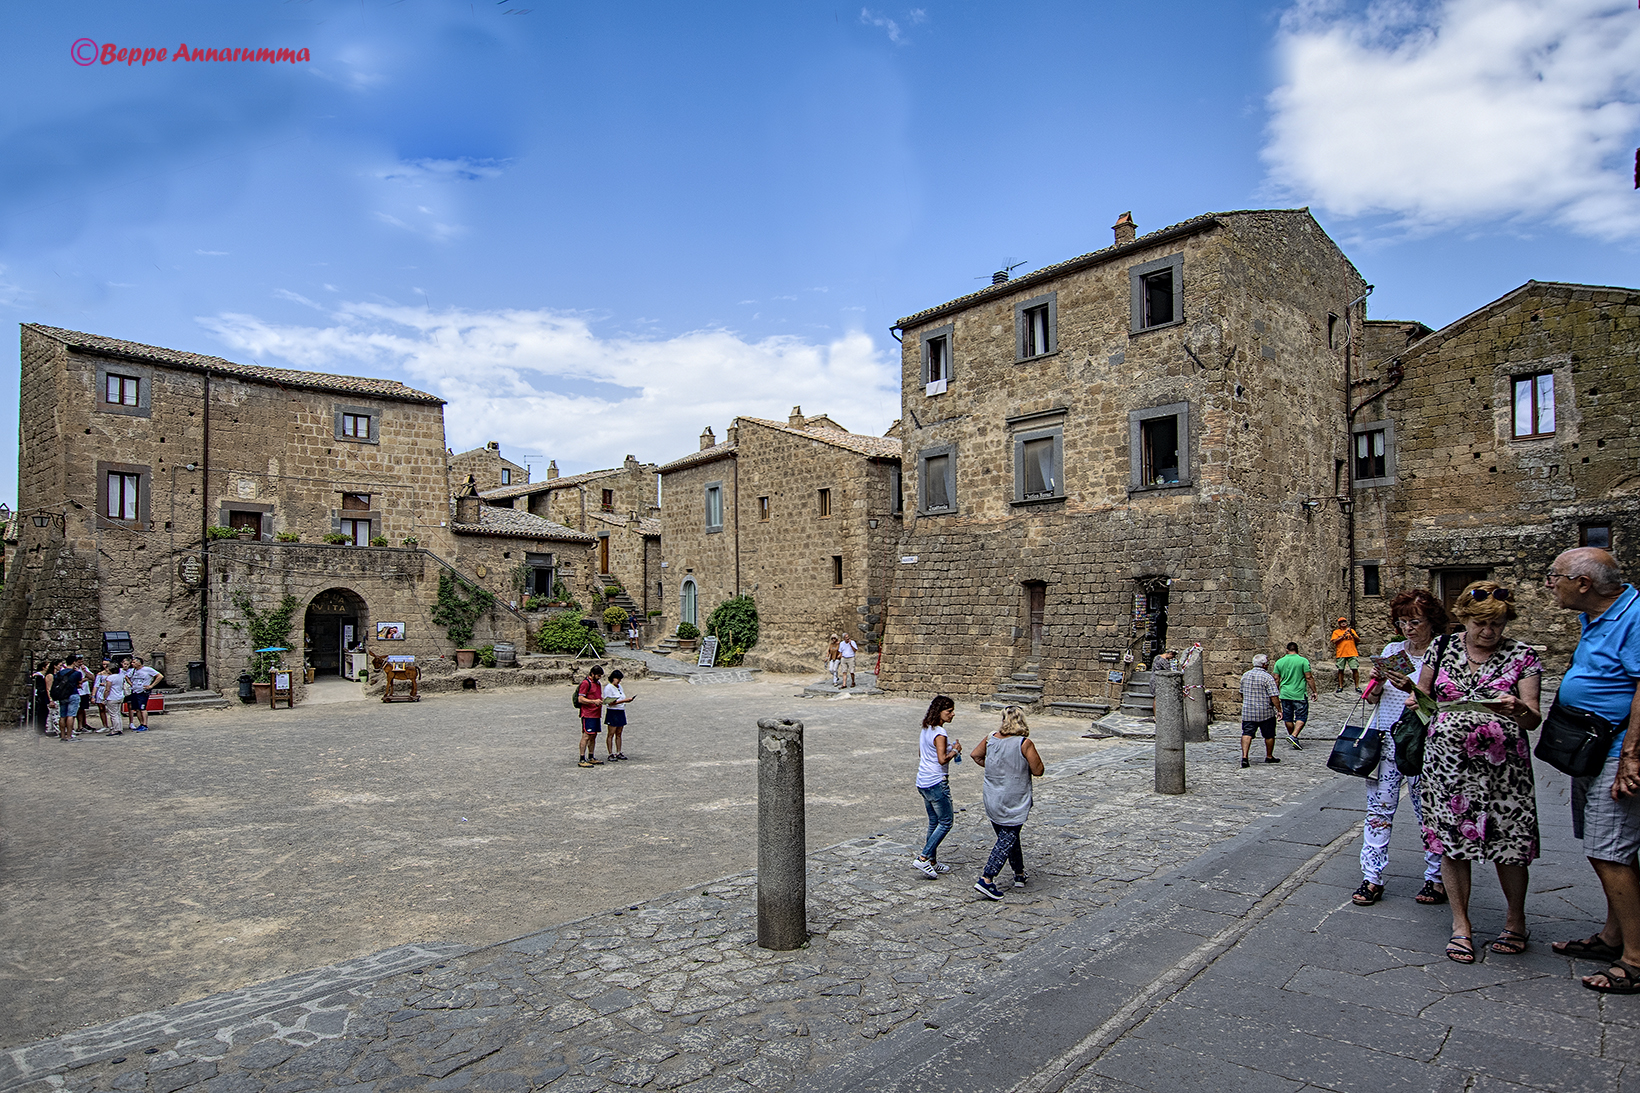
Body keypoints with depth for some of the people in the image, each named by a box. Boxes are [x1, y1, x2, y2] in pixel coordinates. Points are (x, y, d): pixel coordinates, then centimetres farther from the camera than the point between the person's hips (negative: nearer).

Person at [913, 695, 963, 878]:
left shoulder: (925, 729, 9)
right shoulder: (939, 733, -19)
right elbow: (942, 759, -25)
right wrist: (955, 750, -9)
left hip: (922, 781, 9)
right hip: (936, 783, -9)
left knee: (934, 822, 17)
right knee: (945, 822, 2)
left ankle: (932, 862, 24)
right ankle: (923, 858, -1)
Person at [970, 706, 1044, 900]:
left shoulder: (990, 739, -1)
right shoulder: (1025, 744, -17)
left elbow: (974, 755, 13)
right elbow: (1038, 771, -11)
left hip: (992, 800, 6)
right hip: (1014, 802, -6)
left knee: (1008, 837, 20)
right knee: (1006, 840, 1)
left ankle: (1020, 875, 35)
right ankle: (986, 880, -7)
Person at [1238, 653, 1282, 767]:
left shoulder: (1245, 675, 6)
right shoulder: (1267, 677, -12)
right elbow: (1274, 696, -16)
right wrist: (1279, 710, -8)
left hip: (1248, 712, 4)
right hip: (1266, 712, -4)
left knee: (1247, 734, -2)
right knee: (1269, 735, 15)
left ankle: (1244, 756, -17)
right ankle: (1269, 757, 27)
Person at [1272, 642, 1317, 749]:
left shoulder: (1279, 662, 4)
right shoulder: (1303, 661, -6)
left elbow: (1276, 679, 6)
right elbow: (1309, 678, -7)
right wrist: (1314, 692, 2)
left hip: (1285, 695, 3)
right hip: (1299, 695, -3)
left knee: (1288, 718, 13)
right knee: (1301, 717, 2)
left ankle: (1292, 738, 23)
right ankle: (1294, 736, -14)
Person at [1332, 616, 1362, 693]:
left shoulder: (1351, 630, 15)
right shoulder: (1336, 632, 10)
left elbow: (1358, 640, 6)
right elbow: (1334, 641, -3)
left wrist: (1351, 634, -9)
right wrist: (1343, 636, -12)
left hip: (1352, 653, 1)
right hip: (1340, 654, -1)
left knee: (1355, 669, -6)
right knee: (1340, 670, 0)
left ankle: (1357, 686, 1)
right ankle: (1340, 687, 7)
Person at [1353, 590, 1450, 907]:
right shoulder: (1392, 650, 10)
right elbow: (1372, 698, 14)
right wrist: (1377, 682, -6)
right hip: (1384, 739, 4)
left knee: (1427, 812, 5)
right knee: (1379, 808, 4)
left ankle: (1437, 878, 22)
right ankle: (1372, 878, 10)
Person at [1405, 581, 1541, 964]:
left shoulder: (1522, 656, 1)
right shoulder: (1442, 649, 6)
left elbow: (1533, 719, -4)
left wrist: (1518, 710, -25)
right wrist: (1408, 687, -6)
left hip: (1501, 764, -1)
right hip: (1447, 760, 2)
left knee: (1508, 844, 2)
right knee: (1450, 840, 5)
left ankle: (1515, 921, 27)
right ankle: (1461, 925, 19)